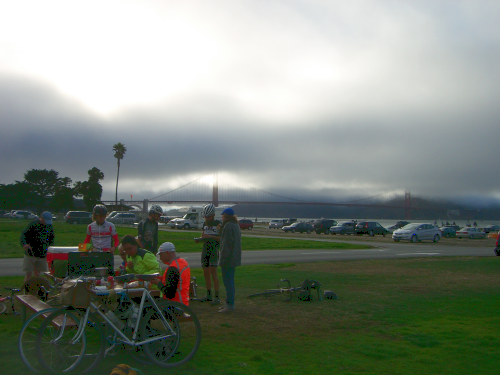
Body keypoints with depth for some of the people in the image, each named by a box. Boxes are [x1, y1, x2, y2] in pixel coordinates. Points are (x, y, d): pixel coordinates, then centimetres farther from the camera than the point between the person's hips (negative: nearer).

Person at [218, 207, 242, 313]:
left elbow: (227, 243, -20)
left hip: (228, 259, -10)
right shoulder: (236, 225, 15)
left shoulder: (228, 226, -16)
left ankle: (230, 305, -2)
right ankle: (229, 303, 23)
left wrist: (223, 258, -19)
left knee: (227, 281, -5)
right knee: (230, 281, 16)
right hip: (234, 259, 10)